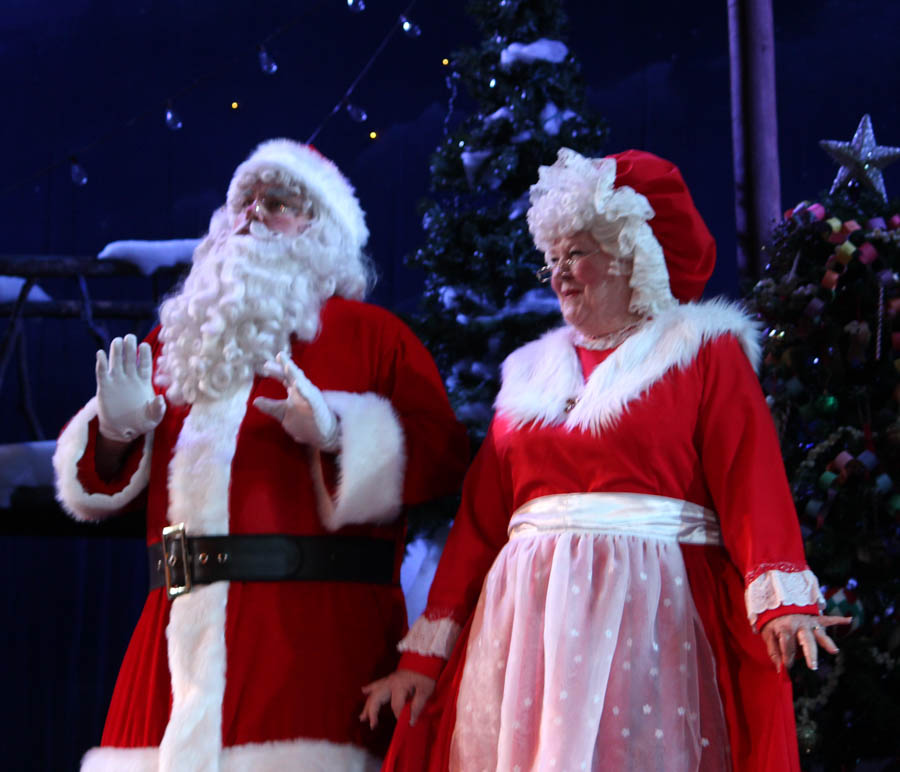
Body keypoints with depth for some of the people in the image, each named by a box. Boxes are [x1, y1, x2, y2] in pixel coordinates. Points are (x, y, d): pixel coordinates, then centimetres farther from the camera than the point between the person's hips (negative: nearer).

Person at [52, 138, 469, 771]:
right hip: (184, 632, 4)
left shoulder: (369, 334, 10)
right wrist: (115, 430, 2)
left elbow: (441, 451, -4)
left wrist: (335, 432, -17)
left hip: (317, 631, -4)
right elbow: (94, 483, 24)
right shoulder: (180, 338, 22)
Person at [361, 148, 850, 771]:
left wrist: (780, 598, -25)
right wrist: (427, 653, 8)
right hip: (529, 617, 4)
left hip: (648, 614, -4)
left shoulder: (704, 352, 5)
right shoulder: (531, 374, 16)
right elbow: (482, 516, 13)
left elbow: (752, 481, -9)